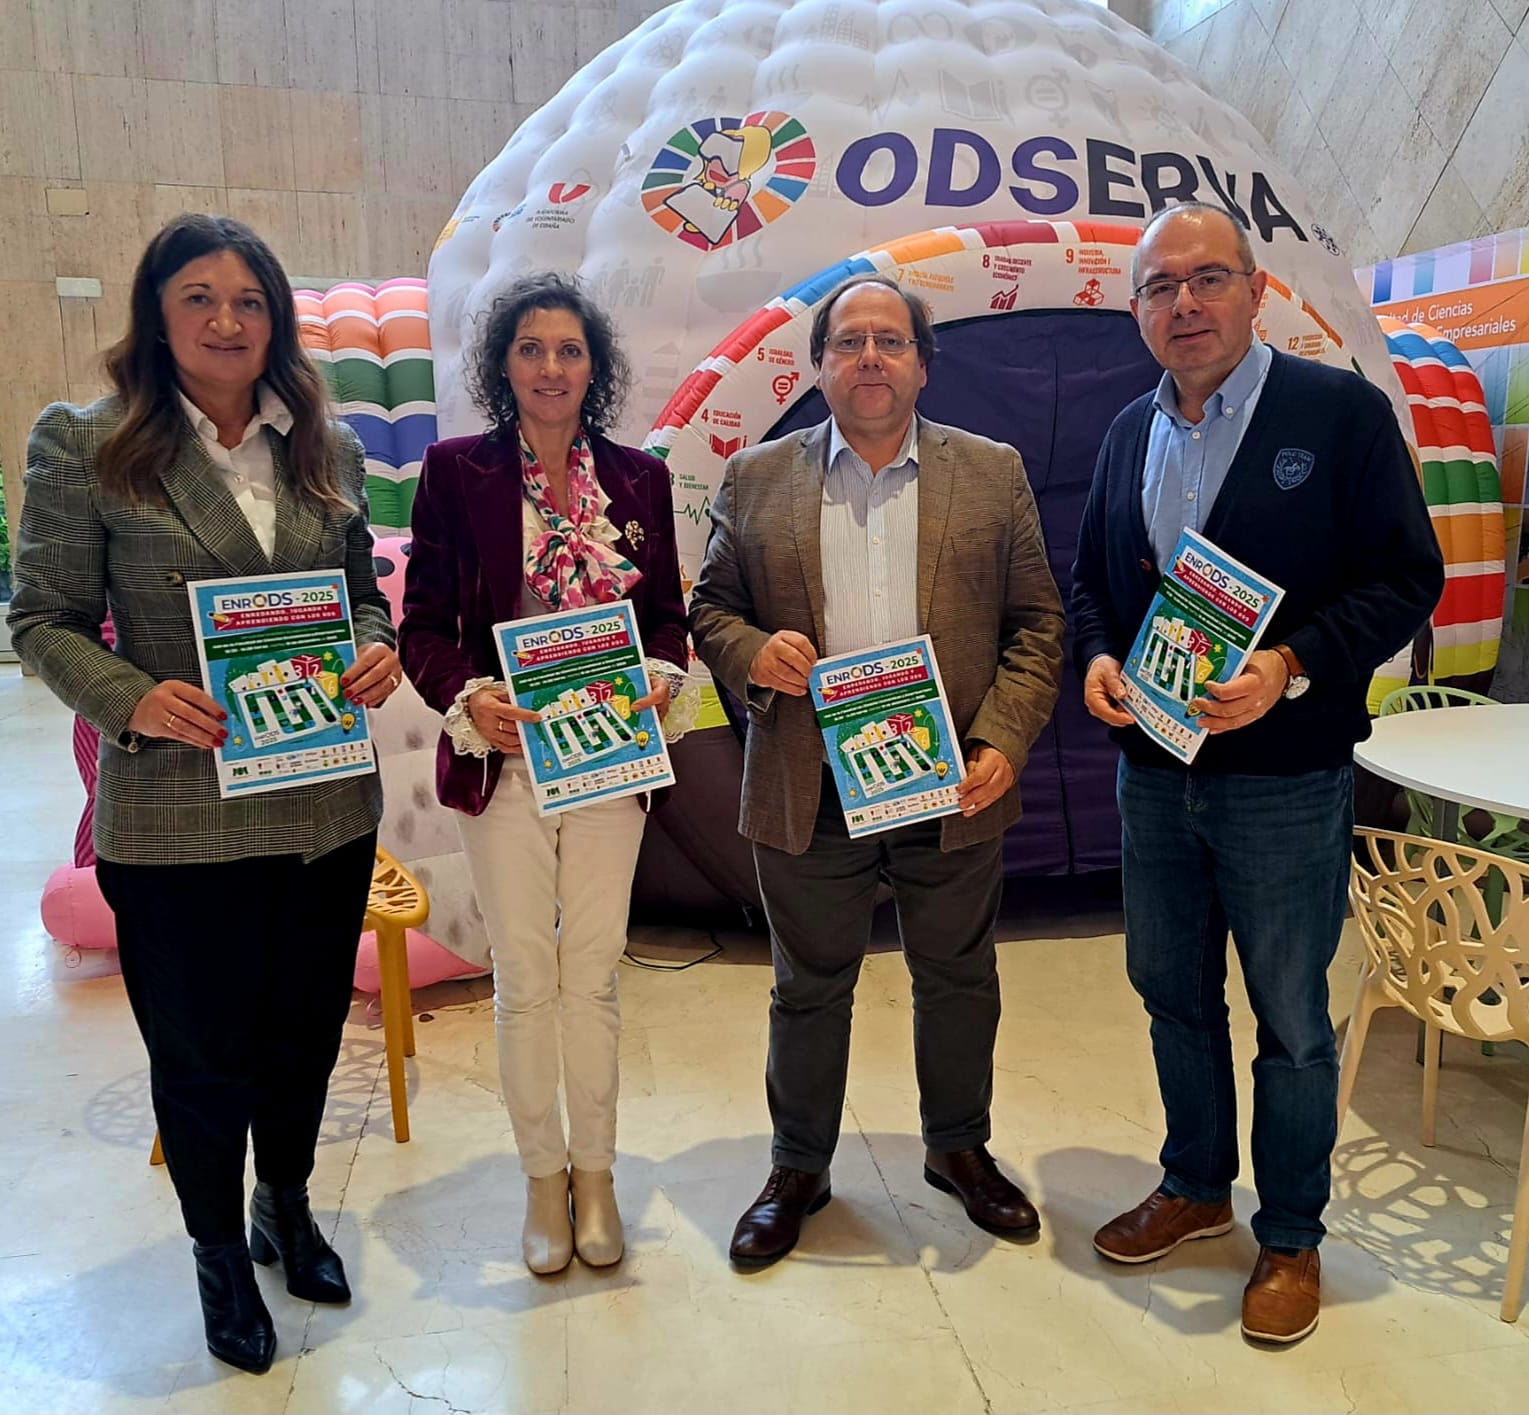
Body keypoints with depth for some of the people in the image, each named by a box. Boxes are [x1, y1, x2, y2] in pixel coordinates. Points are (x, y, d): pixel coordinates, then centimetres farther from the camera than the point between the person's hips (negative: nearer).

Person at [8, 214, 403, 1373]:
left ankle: (288, 1209, 48)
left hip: (329, 808, 4)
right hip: (177, 817, -3)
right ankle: (221, 1255, 41)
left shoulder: (329, 449, 6)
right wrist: (133, 702, -21)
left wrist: (378, 650, -8)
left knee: (305, 1030, 20)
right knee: (202, 1054, 14)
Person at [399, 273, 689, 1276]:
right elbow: (425, 621, -4)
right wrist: (467, 698, -21)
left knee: (594, 974, 10)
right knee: (525, 979, 8)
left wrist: (661, 677, -11)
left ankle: (595, 1174, 29)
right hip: (503, 761, -1)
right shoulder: (456, 470, -2)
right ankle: (543, 1176, 28)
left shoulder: (638, 477, 5)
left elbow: (668, 610, 9)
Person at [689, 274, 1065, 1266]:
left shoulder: (994, 474, 4)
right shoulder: (756, 479, 4)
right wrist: (753, 653, -15)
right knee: (809, 988, 14)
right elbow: (710, 608, 7)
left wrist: (1003, 743, -11)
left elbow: (1037, 623, 2)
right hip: (809, 793, 0)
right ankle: (799, 1169, 34)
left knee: (959, 980, 16)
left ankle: (960, 1149, 40)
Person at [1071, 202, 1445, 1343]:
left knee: (1292, 1022, 9)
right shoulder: (1131, 433, 9)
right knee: (1172, 993, 18)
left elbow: (1406, 577, -11)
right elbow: (1090, 576, 15)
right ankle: (1196, 1187, 40)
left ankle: (1292, 1238, 30)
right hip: (1153, 769, 6)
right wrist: (1098, 659, -5)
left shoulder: (1342, 412, -7)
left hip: (1285, 779, -5)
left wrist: (1289, 668, -24)